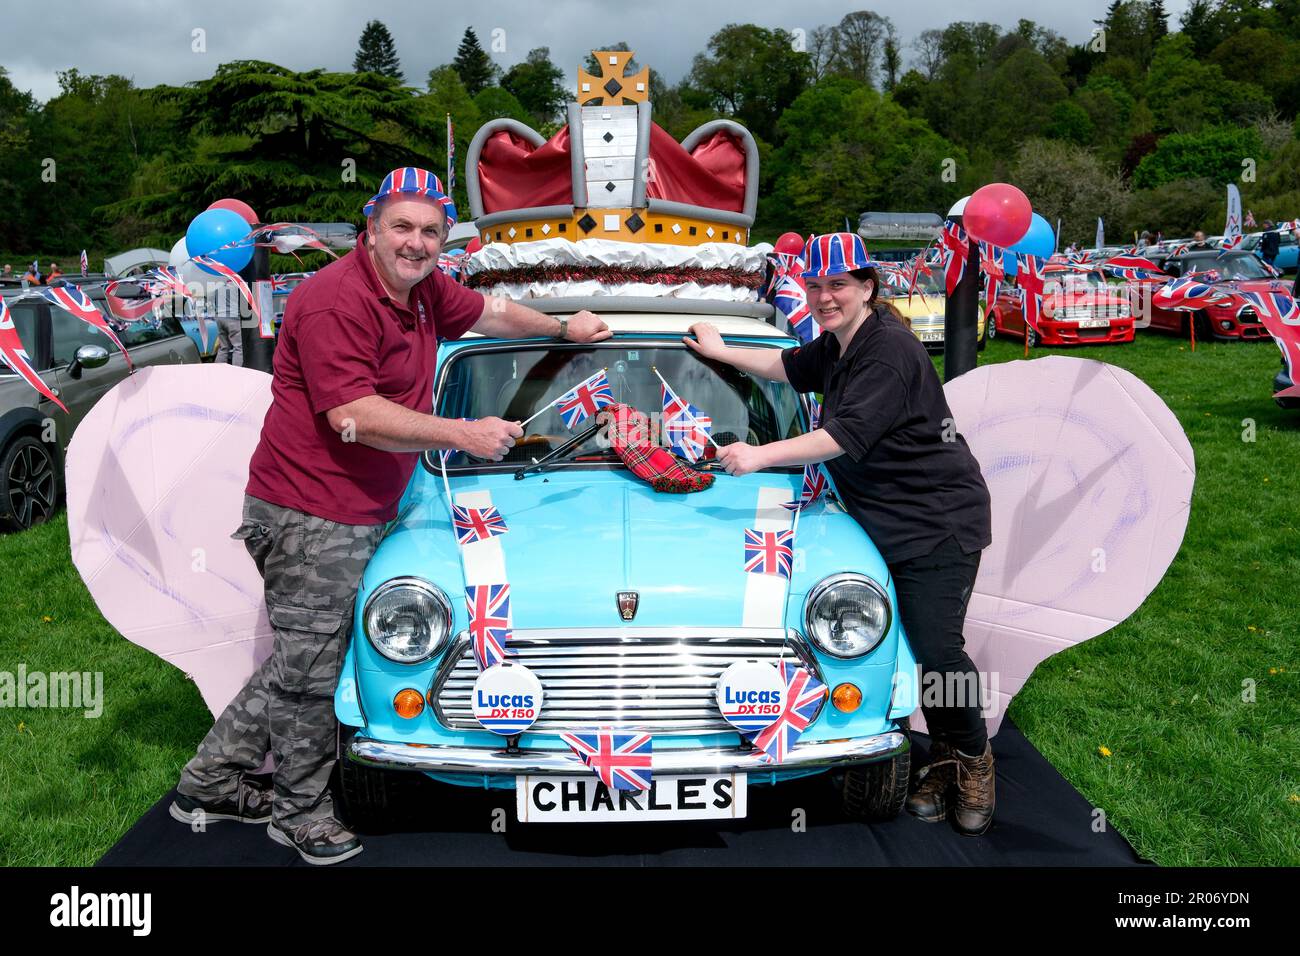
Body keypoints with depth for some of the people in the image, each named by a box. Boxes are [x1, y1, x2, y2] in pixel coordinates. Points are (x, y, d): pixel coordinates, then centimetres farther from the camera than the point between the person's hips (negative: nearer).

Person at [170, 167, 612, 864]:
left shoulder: (424, 289, 9)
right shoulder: (336, 302, -20)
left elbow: (491, 312, 28)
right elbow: (354, 416, -26)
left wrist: (564, 326, 35)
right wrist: (464, 434, -23)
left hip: (360, 513, 9)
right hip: (308, 516, -9)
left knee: (305, 660, 18)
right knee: (309, 669, 4)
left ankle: (208, 782, 34)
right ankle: (302, 814, 24)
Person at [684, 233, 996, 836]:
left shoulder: (889, 350, -18)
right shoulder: (835, 347, 13)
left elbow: (846, 436, -26)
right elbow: (785, 366, 32)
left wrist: (760, 457, -26)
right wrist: (720, 350, 34)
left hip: (941, 521, -8)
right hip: (888, 525, 9)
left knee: (936, 649, -9)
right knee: (919, 649, 5)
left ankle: (974, 761, 13)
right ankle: (945, 760, 19)